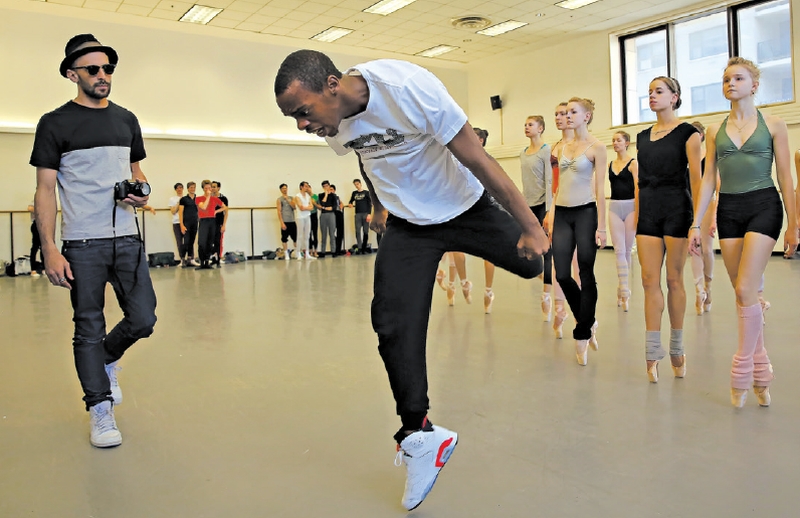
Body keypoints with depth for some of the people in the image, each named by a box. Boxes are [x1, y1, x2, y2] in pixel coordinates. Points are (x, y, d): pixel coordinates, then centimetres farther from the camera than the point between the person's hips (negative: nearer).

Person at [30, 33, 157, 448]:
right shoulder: (55, 123, -1)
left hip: (127, 239, 4)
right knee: (89, 328, 3)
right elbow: (45, 189, -3)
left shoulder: (126, 120, 12)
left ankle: (107, 359, 34)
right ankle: (100, 410, 16)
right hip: (82, 245, -4)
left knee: (143, 320, 2)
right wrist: (50, 250, -12)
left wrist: (142, 193, -2)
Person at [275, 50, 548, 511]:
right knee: (394, 326, -8)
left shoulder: (407, 88, -31)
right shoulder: (335, 124, -11)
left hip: (466, 207, -3)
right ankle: (418, 436, 6)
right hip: (408, 224, 4)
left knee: (531, 262, 7)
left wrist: (529, 226, -21)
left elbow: (477, 159, -26)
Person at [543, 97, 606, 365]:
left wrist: (601, 226, -11)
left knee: (586, 274, 1)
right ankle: (588, 322, 24)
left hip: (585, 213, -5)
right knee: (562, 275, 1)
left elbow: (600, 188, -6)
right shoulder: (562, 147, 12)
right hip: (562, 214, 5)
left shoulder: (596, 147, -2)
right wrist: (551, 214, 9)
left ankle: (582, 335, 12)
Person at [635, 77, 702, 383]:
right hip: (648, 211, 4)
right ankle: (653, 353, 3)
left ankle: (676, 349, 17)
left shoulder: (687, 133, -1)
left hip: (677, 208, -4)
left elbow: (696, 179, -6)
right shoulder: (643, 137, 14)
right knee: (650, 281, -1)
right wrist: (635, 219, 10)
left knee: (674, 280, 2)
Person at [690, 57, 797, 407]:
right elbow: (708, 181, 9)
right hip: (728, 210, 4)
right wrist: (696, 225, 3)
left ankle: (743, 370, -2)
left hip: (763, 207, -3)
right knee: (743, 294, 5)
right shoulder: (715, 131, 10)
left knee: (745, 290, -14)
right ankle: (760, 370, 17)